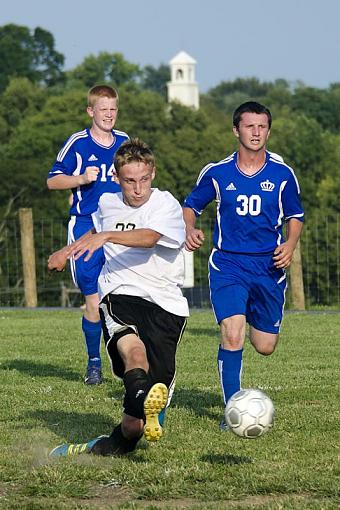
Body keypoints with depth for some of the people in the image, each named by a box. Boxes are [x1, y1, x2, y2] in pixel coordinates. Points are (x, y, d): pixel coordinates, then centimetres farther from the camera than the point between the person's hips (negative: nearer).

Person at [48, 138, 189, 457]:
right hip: (120, 295, 1)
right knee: (134, 349, -34)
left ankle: (123, 440, 7)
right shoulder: (107, 203, 14)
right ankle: (145, 401, -65)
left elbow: (149, 237, -27)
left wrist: (106, 236, -41)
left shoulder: (165, 205, -4)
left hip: (164, 302, -1)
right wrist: (68, 251, 49)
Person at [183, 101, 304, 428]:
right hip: (227, 264, -2)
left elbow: (295, 216, 11)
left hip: (269, 266, 2)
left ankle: (255, 321, 46)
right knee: (232, 336, -20)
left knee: (265, 347, 7)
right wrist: (190, 230, -10)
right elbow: (190, 206, 12)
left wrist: (290, 244, -9)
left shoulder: (282, 174, 0)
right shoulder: (217, 172, -1)